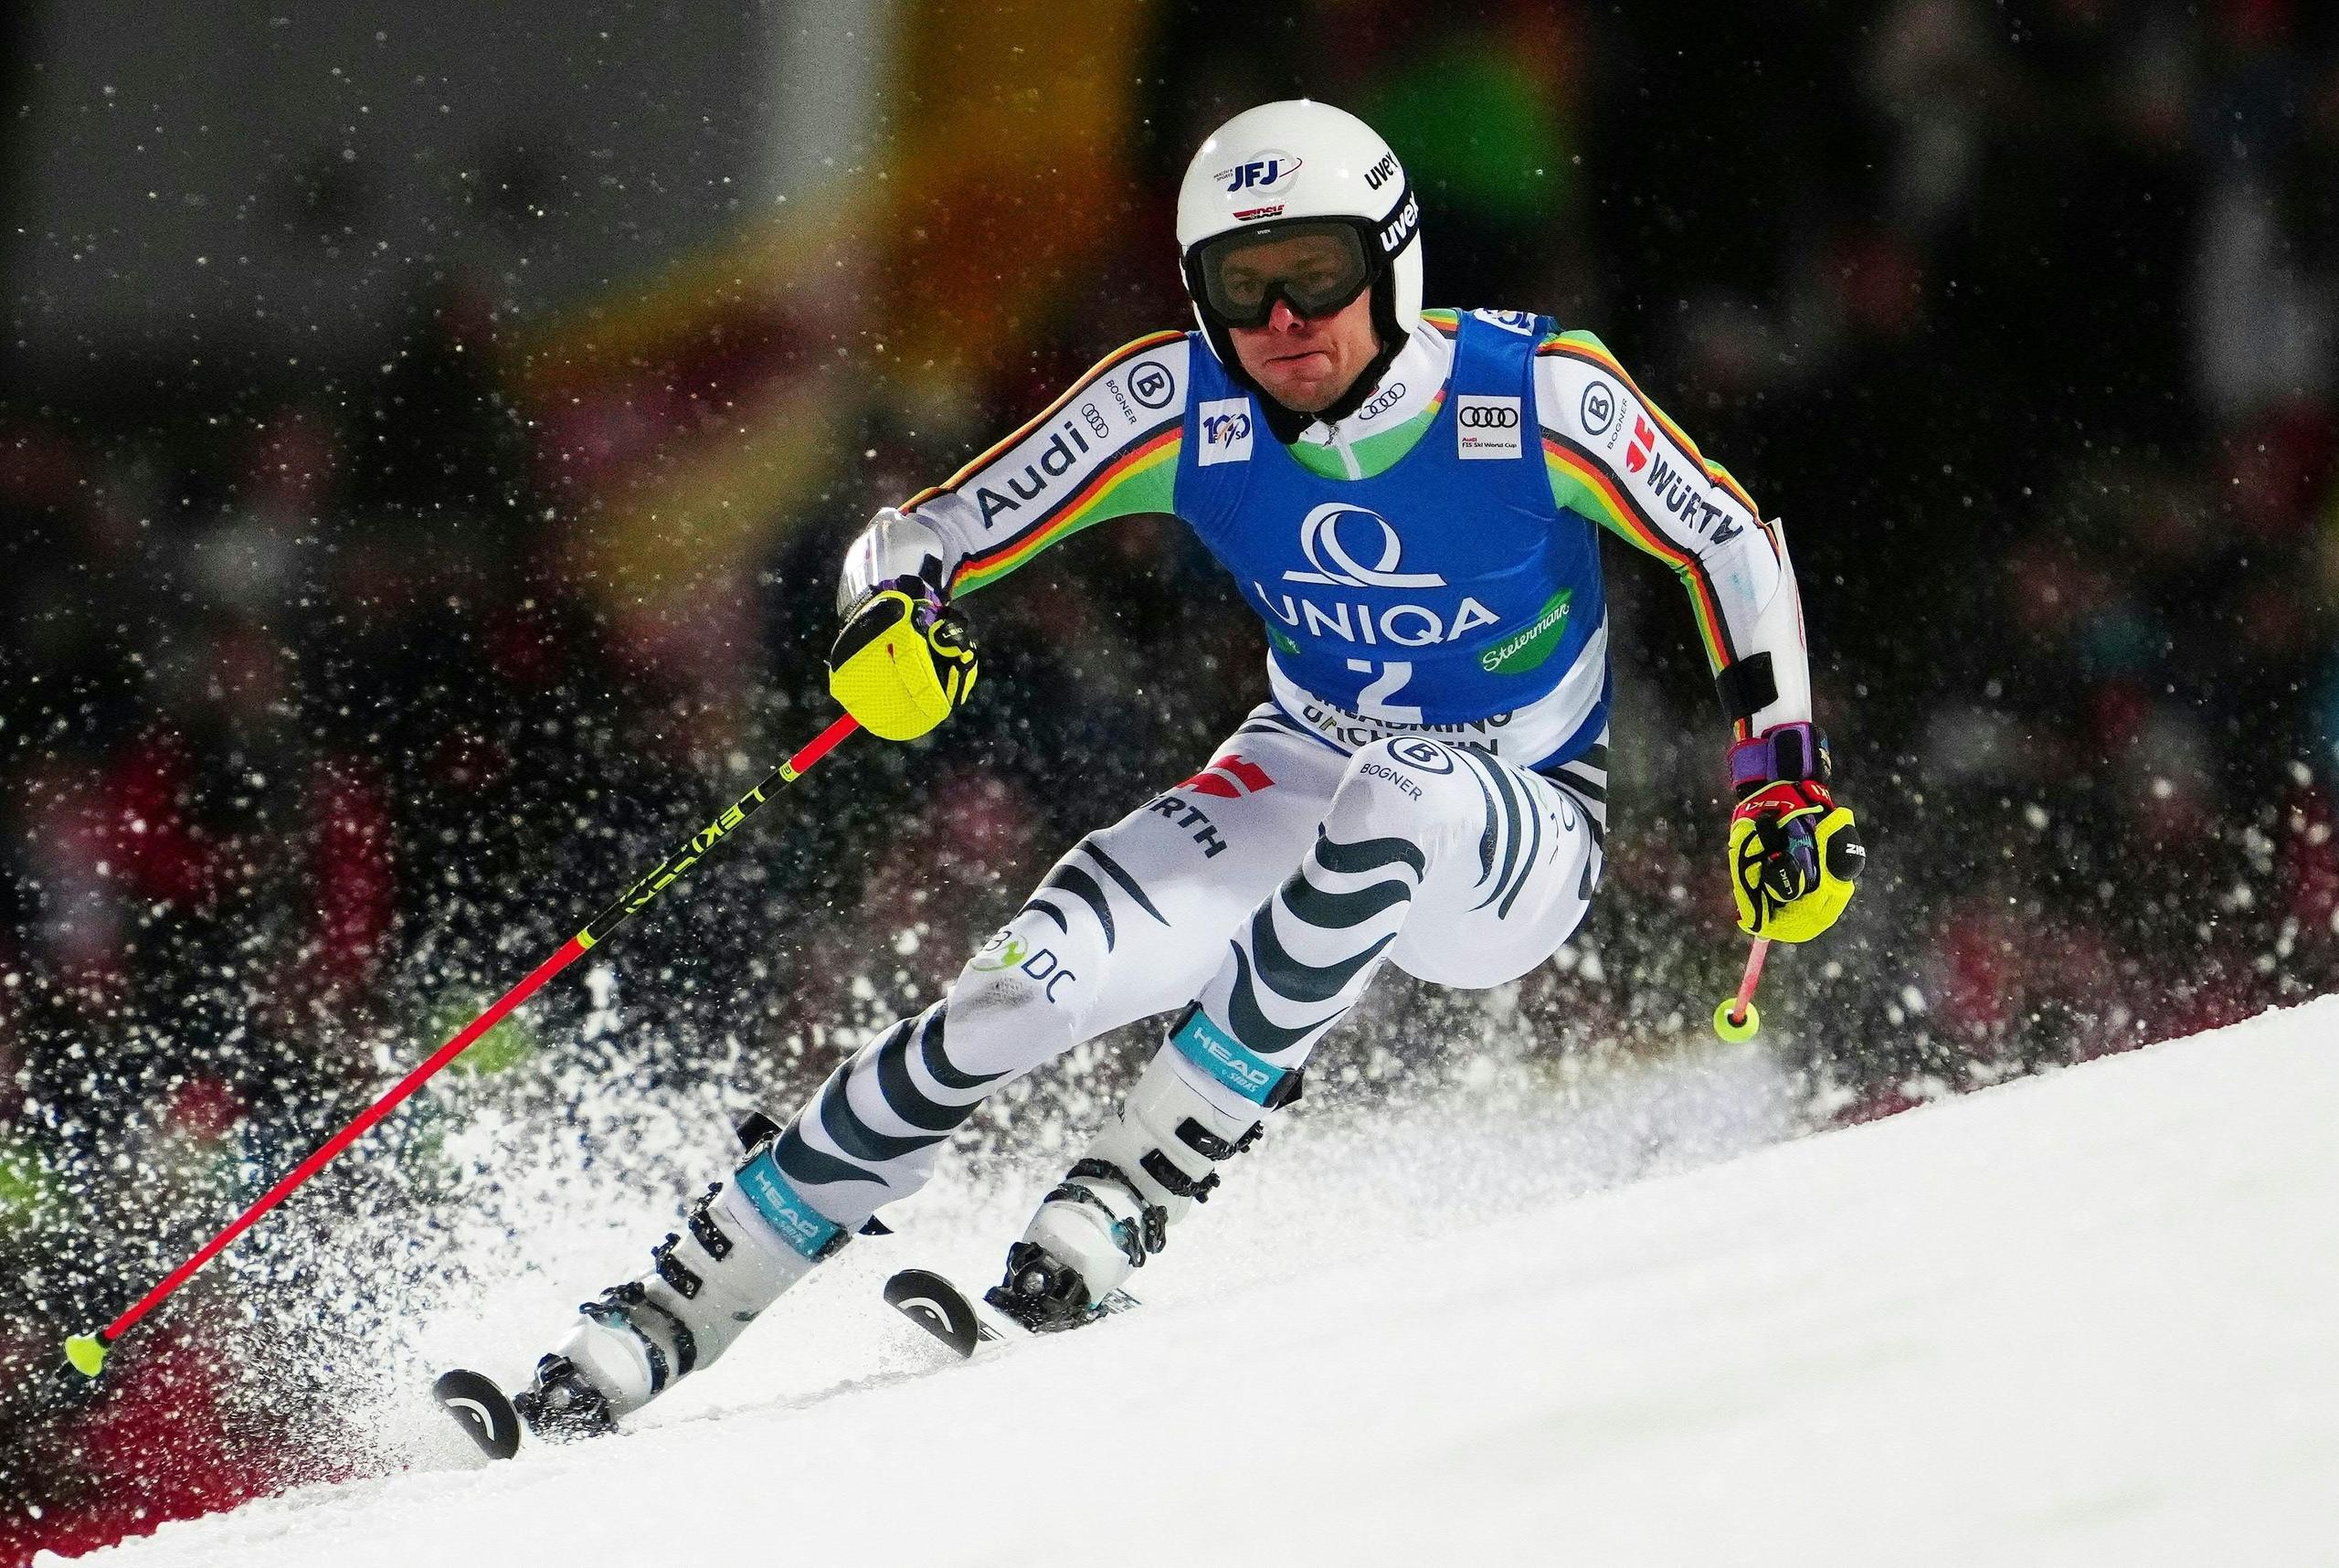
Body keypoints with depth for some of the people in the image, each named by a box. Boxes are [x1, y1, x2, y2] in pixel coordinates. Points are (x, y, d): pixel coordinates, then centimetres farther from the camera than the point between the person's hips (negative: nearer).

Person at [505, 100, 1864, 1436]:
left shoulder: (1536, 394, -22)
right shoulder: (1180, 405, -16)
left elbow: (1732, 543, -7)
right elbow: (932, 534, -11)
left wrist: (1786, 778, -14)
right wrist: (894, 616, -34)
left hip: (1520, 842, -2)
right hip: (1298, 784, 2)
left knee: (1383, 807, -39)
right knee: (1029, 986, -21)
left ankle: (1140, 1185, -27)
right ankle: (669, 1316, -12)